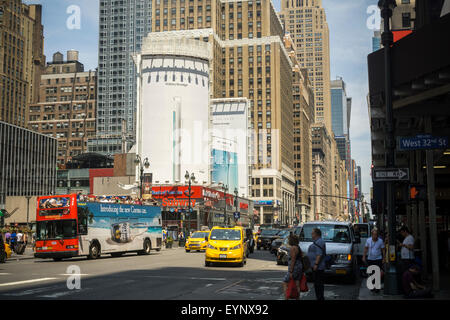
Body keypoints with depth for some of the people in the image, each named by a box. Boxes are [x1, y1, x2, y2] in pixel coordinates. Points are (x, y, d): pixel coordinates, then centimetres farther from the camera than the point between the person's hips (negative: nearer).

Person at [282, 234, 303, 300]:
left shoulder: (293, 248, -15)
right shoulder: (298, 247, 14)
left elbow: (293, 260, -20)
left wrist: (290, 272, -19)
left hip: (294, 268, -9)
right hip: (300, 267, 9)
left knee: (285, 283, -3)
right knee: (297, 285, 9)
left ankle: (286, 298, -8)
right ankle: (298, 298, 9)